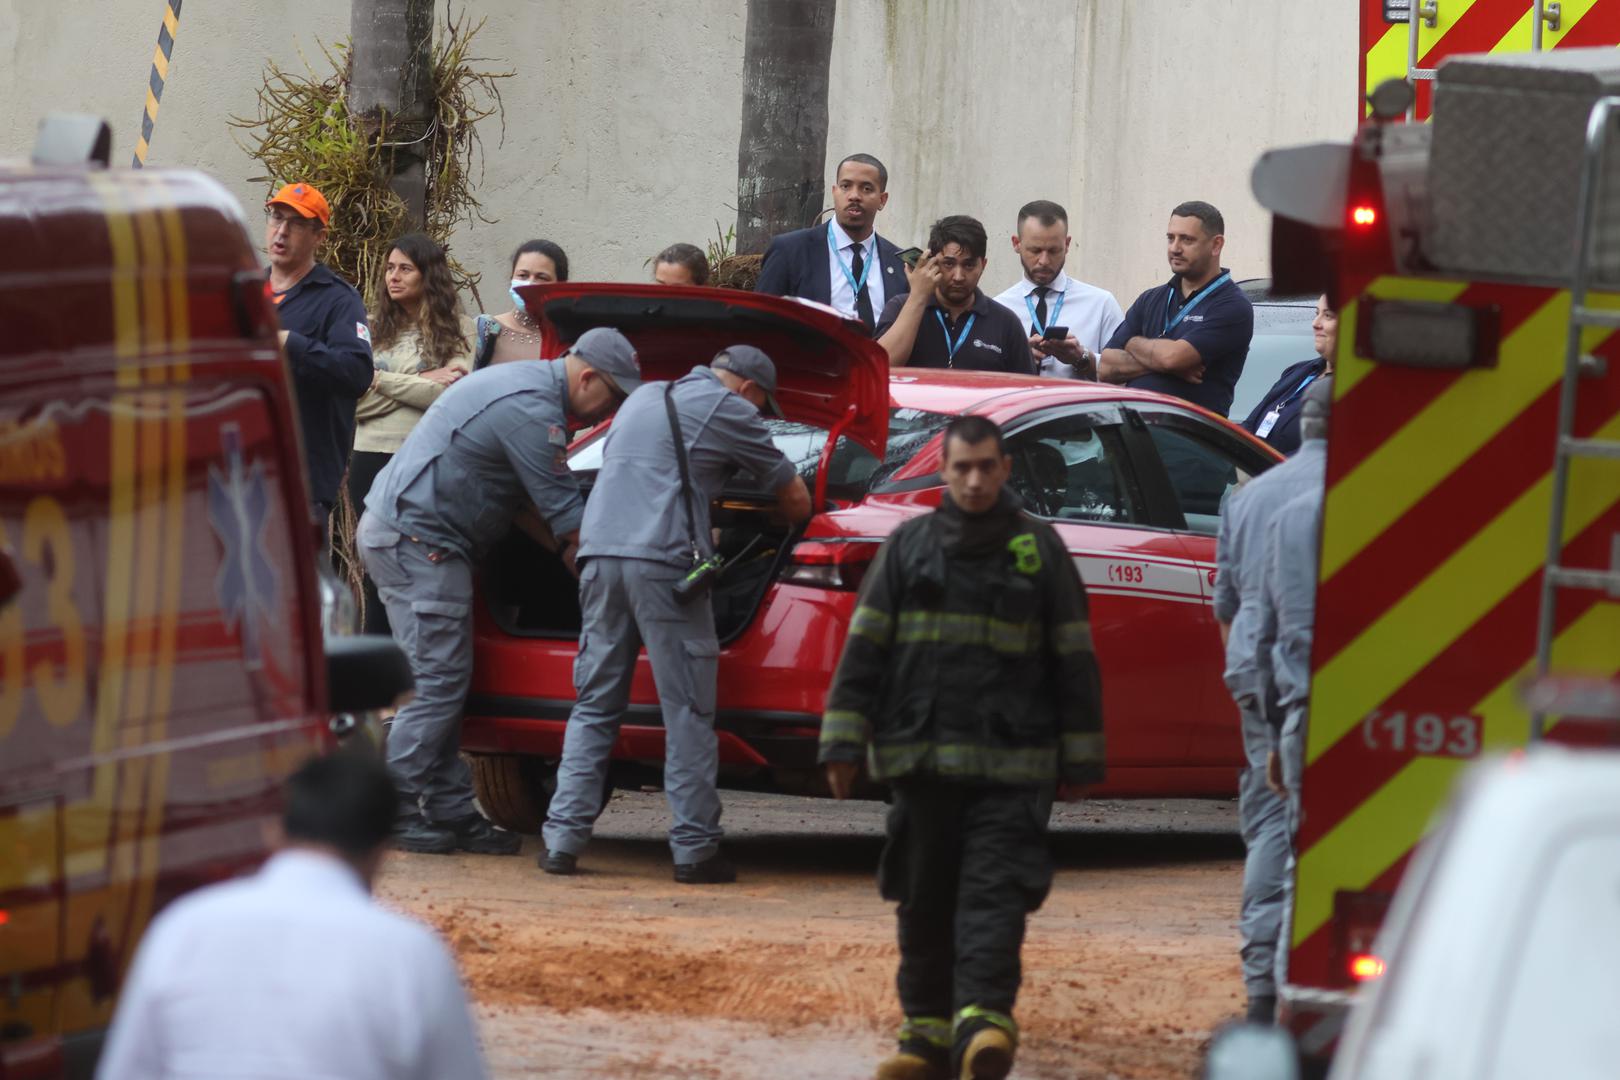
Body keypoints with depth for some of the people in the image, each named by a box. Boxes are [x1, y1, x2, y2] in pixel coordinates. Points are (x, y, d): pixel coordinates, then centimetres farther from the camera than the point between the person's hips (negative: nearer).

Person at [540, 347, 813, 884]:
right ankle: (694, 849, -1)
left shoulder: (644, 397, 26)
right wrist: (788, 520, 38)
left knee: (594, 707, 11)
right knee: (688, 713, 0)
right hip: (663, 563, -6)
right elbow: (796, 500, 13)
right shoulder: (729, 411, 6)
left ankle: (563, 838, 3)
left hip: (600, 556, 6)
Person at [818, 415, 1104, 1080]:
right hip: (921, 760, 2)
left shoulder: (1038, 550, 7)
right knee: (925, 901, 6)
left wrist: (1080, 757, 7)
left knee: (993, 893, -13)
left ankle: (982, 1020, -24)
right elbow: (864, 649, 9)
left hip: (1009, 767, -2)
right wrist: (843, 743, 2)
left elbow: (1073, 658, 9)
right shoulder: (909, 547, 10)